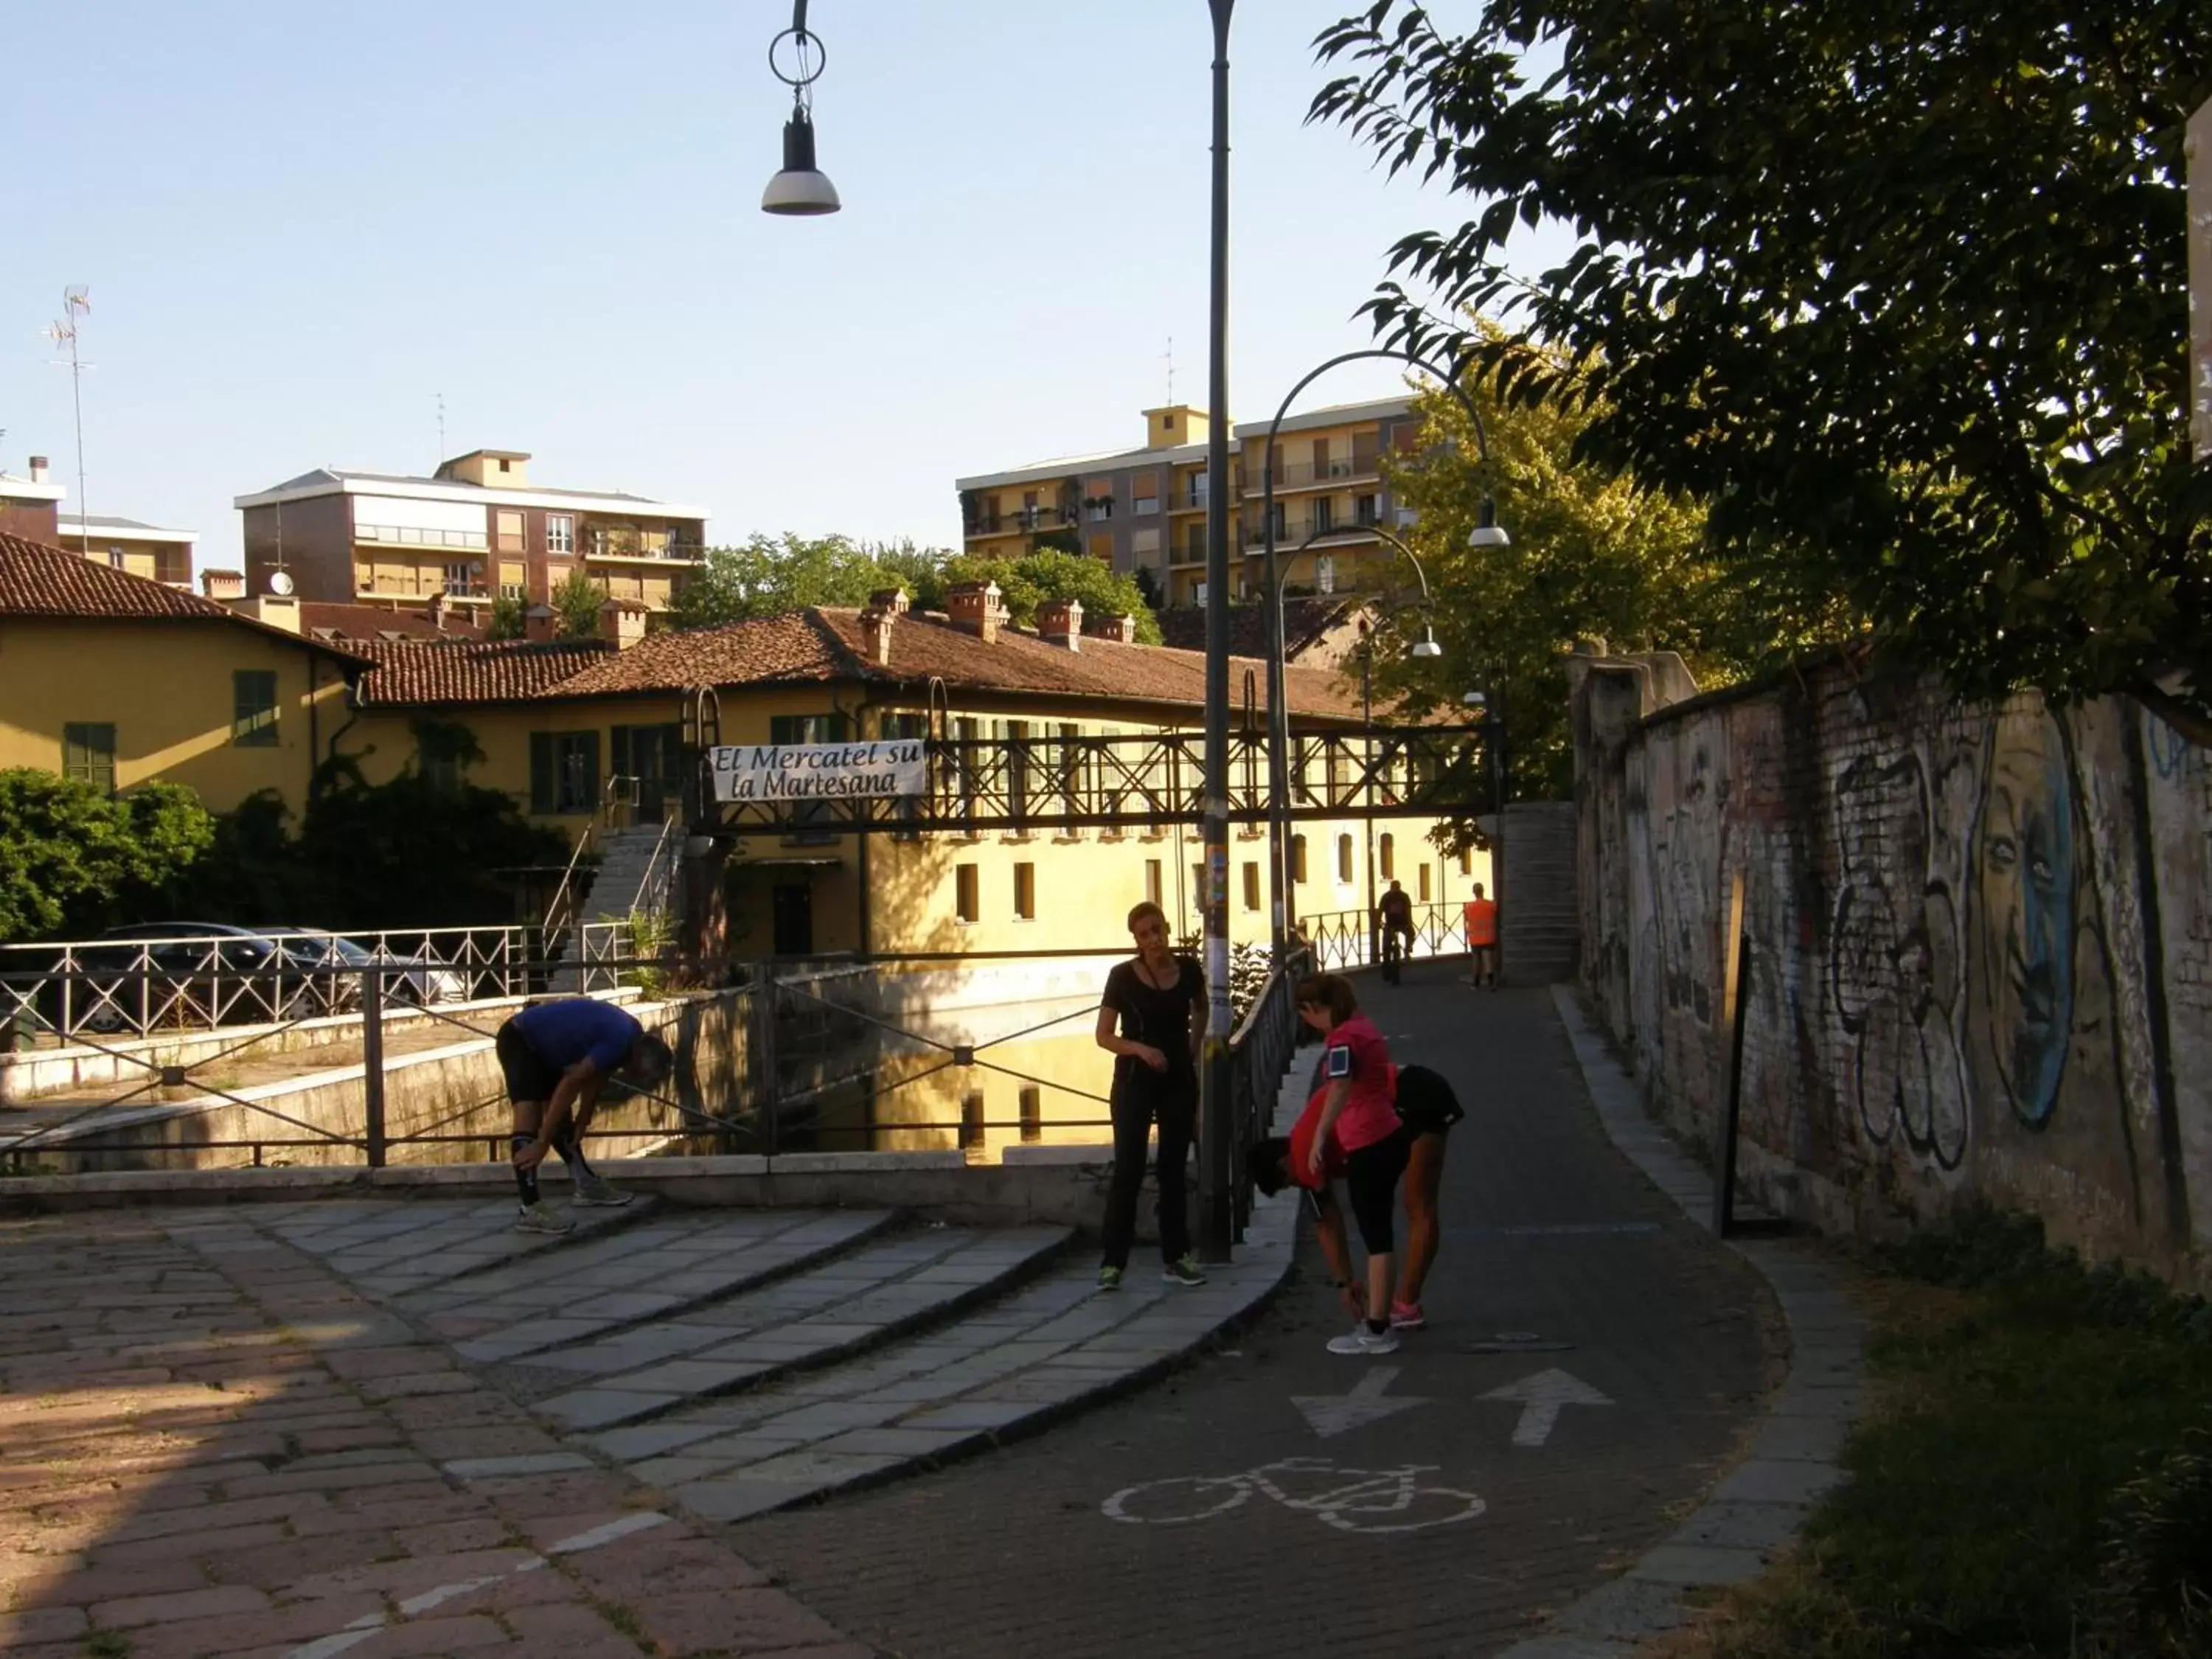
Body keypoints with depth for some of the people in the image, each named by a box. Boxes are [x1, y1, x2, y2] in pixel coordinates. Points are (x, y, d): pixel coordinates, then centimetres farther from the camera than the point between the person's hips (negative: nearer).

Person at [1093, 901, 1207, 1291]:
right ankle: (1113, 1263, -4)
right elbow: (1104, 1036, -6)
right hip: (1135, 1080, -3)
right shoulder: (1123, 976, -8)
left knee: (1174, 1170, 9)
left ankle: (1176, 1258, 16)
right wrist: (1141, 1049, -21)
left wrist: (1192, 1050, 10)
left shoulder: (1188, 971, 0)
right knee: (1128, 1171, -6)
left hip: (1179, 1081, 3)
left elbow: (1200, 1012, 21)